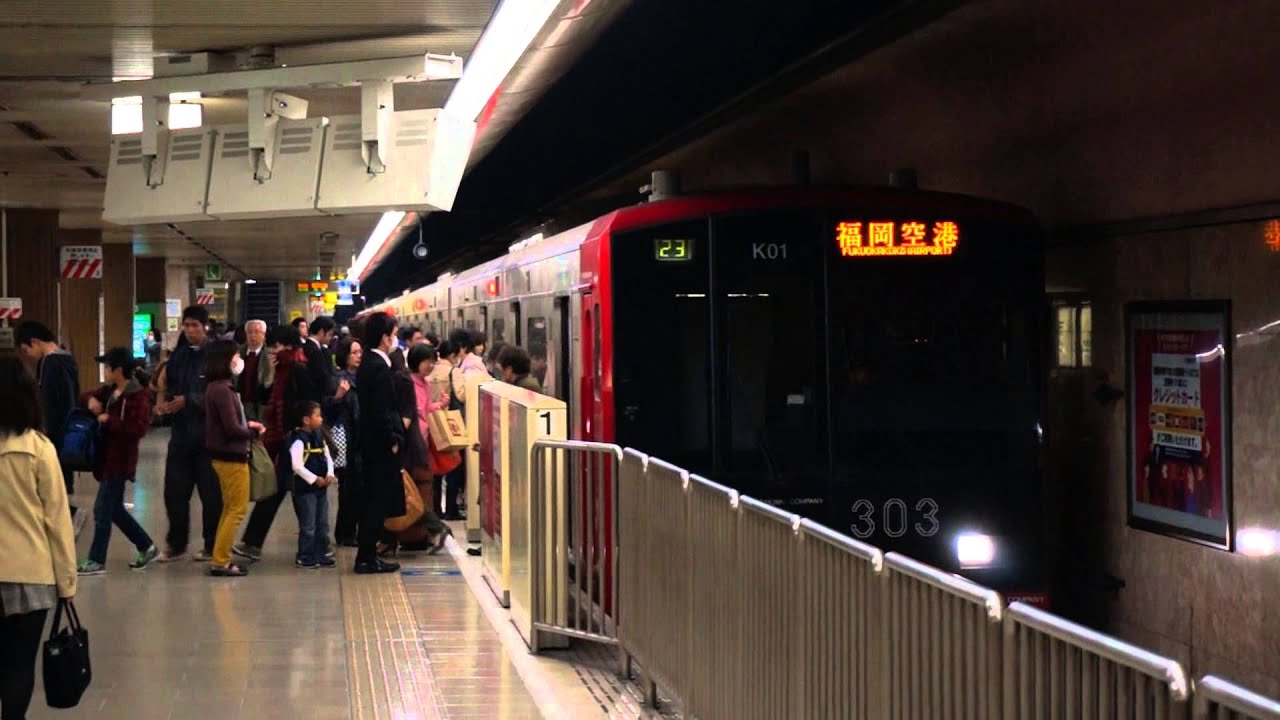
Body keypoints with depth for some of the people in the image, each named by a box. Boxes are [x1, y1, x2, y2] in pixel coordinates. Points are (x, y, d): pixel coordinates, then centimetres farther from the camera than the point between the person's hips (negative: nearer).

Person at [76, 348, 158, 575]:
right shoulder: (109, 391, 9)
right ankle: (146, 547, 28)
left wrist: (109, 420, -23)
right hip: (108, 459, 9)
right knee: (115, 510, 17)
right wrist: (90, 401, -2)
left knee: (102, 511, -3)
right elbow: (85, 398, 21)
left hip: (119, 462, -9)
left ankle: (97, 561, 5)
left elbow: (138, 429, -27)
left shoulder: (138, 397, -17)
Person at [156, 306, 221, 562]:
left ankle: (211, 546, 16)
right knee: (174, 490, 5)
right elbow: (170, 387, 16)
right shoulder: (178, 356, 10)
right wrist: (167, 403, -6)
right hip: (181, 432, 5)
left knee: (210, 492, 5)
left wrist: (188, 400, -20)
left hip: (207, 433, -5)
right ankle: (176, 544, 18)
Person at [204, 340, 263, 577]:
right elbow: (232, 429, -21)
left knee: (230, 508, 17)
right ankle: (220, 562, 0)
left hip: (224, 455, 10)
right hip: (231, 456, -10)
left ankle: (221, 559, 21)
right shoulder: (222, 390, -20)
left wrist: (248, 425, 4)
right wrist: (253, 432, -5)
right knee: (237, 509, -3)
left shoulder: (218, 388, 10)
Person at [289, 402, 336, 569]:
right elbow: (296, 465, -22)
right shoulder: (299, 440, -16)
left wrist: (330, 474, -3)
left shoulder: (319, 437, 10)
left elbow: (328, 457, 15)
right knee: (308, 525, -3)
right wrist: (314, 479, -19)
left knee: (322, 524, 12)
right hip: (305, 488, -8)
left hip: (322, 487, 8)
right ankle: (305, 557, 6)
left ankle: (320, 554, 21)